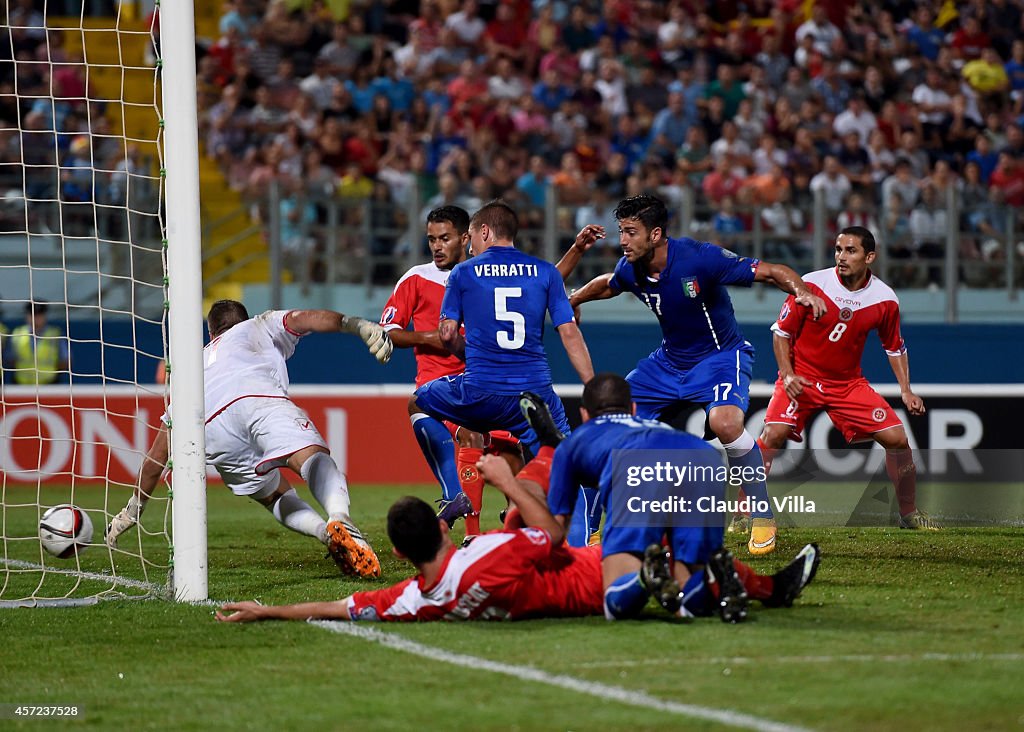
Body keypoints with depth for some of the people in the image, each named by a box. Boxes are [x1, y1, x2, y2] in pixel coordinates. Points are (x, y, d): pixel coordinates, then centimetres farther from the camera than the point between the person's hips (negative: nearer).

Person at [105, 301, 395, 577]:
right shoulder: (259, 327, 40)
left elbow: (158, 454, 46)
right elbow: (303, 319, 16)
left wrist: (132, 510, 55)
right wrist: (360, 326, 4)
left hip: (212, 430, 3)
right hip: (258, 398, -3)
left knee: (277, 497, 17)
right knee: (313, 457, -22)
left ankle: (326, 532, -14)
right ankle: (341, 520, -55)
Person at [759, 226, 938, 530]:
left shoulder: (884, 299, -7)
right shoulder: (811, 285, -15)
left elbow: (895, 347, 10)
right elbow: (781, 331, -5)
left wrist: (906, 391, 0)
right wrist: (788, 375, -16)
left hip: (849, 383, 3)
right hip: (802, 378, -3)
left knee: (897, 439, -6)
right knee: (774, 434, -26)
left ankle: (909, 514, 15)